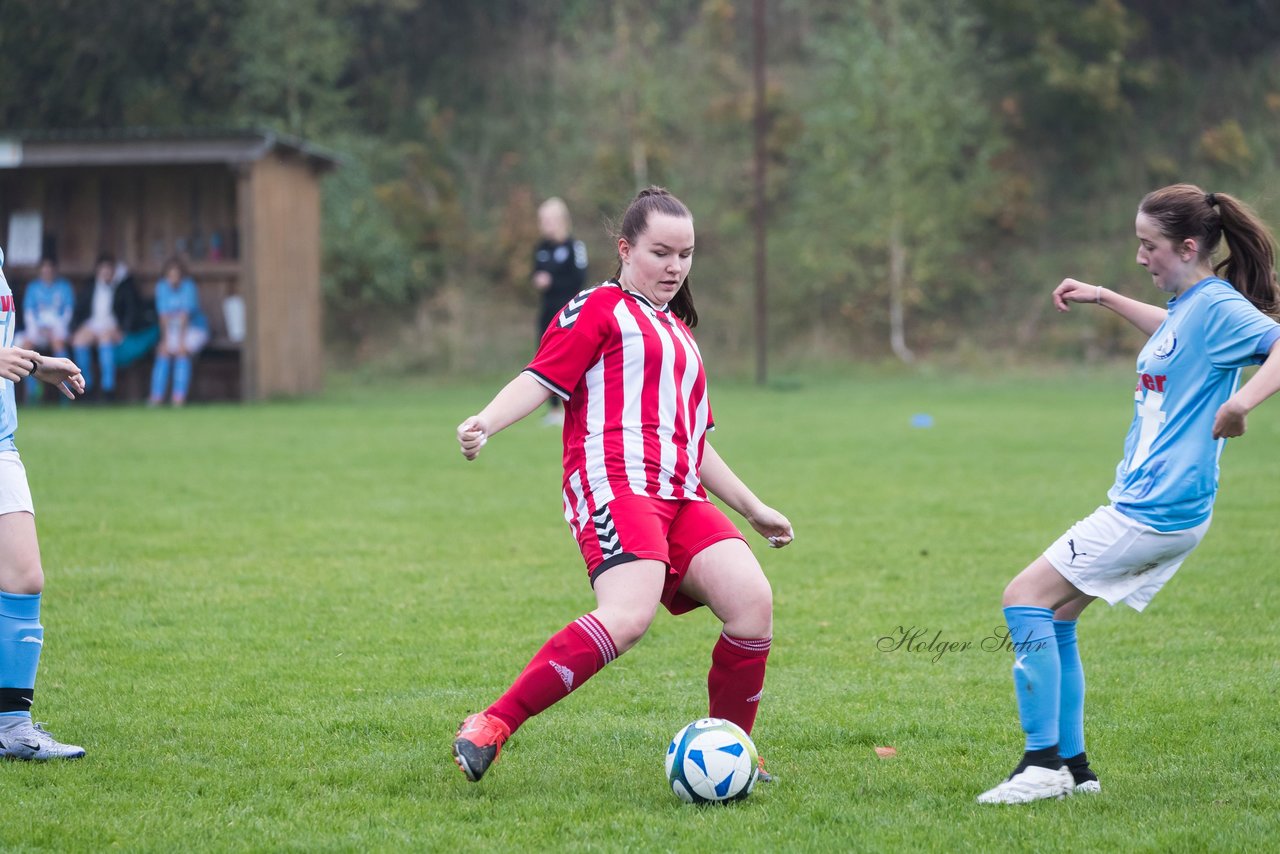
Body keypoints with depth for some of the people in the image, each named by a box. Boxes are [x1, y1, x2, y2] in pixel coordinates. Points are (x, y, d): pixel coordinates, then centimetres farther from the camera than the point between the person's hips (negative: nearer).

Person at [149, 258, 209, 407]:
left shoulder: (189, 287, -18)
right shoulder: (162, 287, -4)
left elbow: (185, 315, -23)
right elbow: (164, 315, -10)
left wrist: (181, 341, -27)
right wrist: (165, 339, -19)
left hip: (194, 329, -4)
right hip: (172, 329, 4)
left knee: (182, 352, -28)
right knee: (163, 351, -20)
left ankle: (179, 397, -30)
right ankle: (157, 396, -22)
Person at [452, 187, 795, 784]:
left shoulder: (679, 334, 32)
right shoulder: (600, 308, 8)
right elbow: (542, 377, -4)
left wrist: (753, 508, 38)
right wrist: (486, 422, -23)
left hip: (682, 498, 8)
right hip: (617, 482, -8)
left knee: (753, 603, -14)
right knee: (630, 616, -31)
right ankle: (492, 727, -26)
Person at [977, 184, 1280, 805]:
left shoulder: (1219, 306, -15)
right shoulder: (1189, 304, 13)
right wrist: (1103, 298, 35)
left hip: (1155, 512, -10)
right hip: (1145, 503, 10)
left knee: (1026, 598, -10)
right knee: (1054, 619, 13)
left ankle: (1044, 762, -8)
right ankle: (1072, 766, 18)